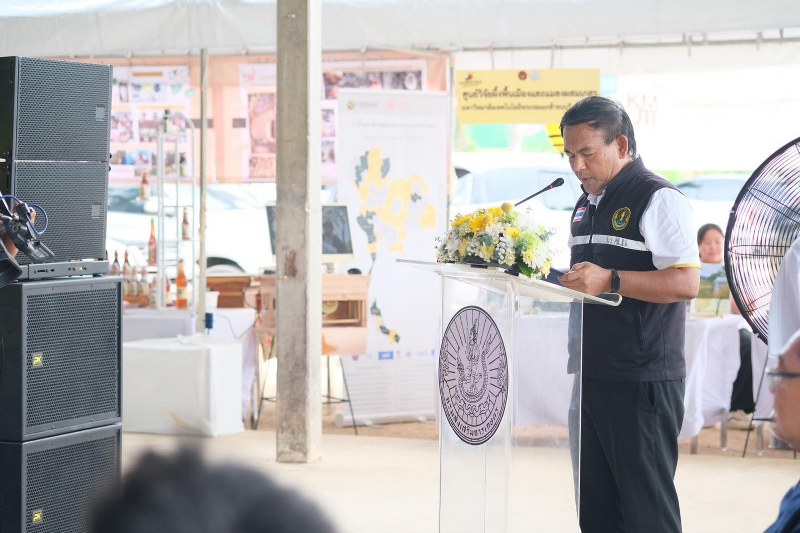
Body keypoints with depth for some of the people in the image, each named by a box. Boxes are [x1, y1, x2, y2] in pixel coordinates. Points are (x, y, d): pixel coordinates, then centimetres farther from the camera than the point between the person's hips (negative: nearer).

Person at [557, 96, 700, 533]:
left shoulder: (657, 198, -10)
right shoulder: (585, 206, 18)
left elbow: (685, 283, -19)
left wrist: (610, 280, -25)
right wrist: (561, 282, 8)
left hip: (641, 380, -9)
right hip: (589, 376, 9)